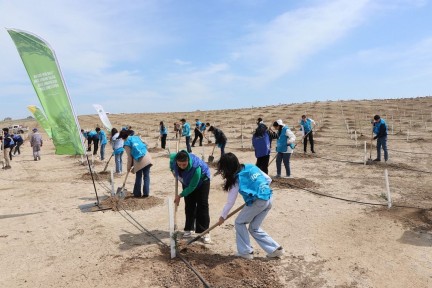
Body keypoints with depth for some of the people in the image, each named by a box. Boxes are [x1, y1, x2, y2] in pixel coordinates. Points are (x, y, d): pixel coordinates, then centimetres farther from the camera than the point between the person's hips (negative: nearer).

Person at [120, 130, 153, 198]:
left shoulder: (126, 144, 1)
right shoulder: (136, 137, 14)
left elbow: (129, 157, 0)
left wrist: (129, 167, 11)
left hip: (139, 161, -3)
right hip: (147, 158, 3)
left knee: (138, 177, 11)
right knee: (146, 176, 7)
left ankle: (137, 194, 20)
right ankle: (146, 193, 5)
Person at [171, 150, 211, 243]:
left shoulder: (196, 167, -45)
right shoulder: (173, 158, -30)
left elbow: (192, 187, -34)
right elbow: (171, 156, -1)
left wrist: (180, 195, -26)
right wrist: (173, 171, -2)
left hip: (202, 181, -5)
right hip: (187, 182, 5)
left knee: (202, 205, -9)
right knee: (189, 205, 4)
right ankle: (189, 228, 17)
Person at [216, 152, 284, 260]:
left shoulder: (237, 179, -5)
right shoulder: (250, 166, 11)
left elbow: (230, 201, 0)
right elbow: (268, 179, 15)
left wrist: (223, 216, 13)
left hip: (258, 202, -7)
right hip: (269, 199, 7)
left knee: (239, 223, 14)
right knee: (254, 228, 20)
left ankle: (245, 252, 17)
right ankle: (275, 249, 19)